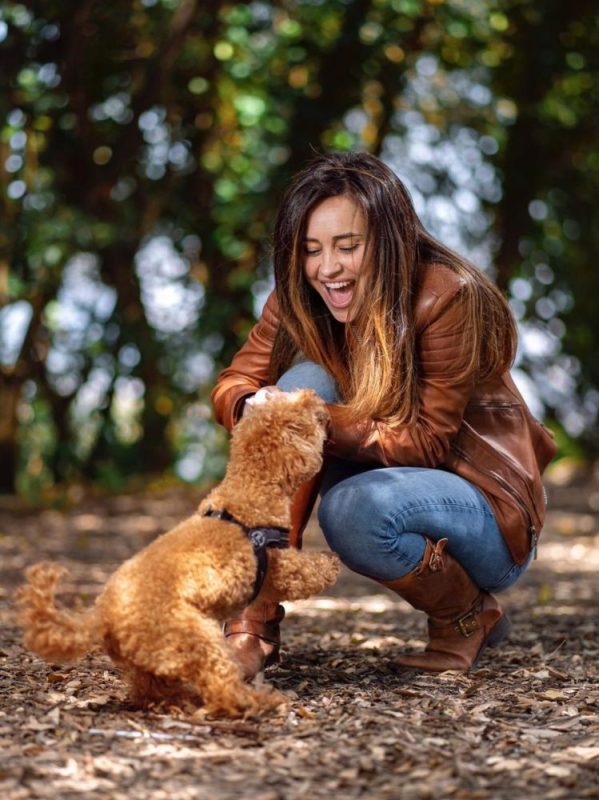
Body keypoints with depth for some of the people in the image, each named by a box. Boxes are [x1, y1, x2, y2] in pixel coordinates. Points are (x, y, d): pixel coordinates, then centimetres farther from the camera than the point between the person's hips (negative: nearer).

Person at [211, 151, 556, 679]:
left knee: (355, 507, -36)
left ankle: (470, 615, -4)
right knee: (304, 382, -20)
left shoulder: (448, 297, -23)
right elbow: (233, 385, -7)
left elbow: (430, 441, -23)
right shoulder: (299, 300, -6)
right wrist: (256, 407, -32)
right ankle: (255, 628, -21)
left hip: (487, 506, -6)